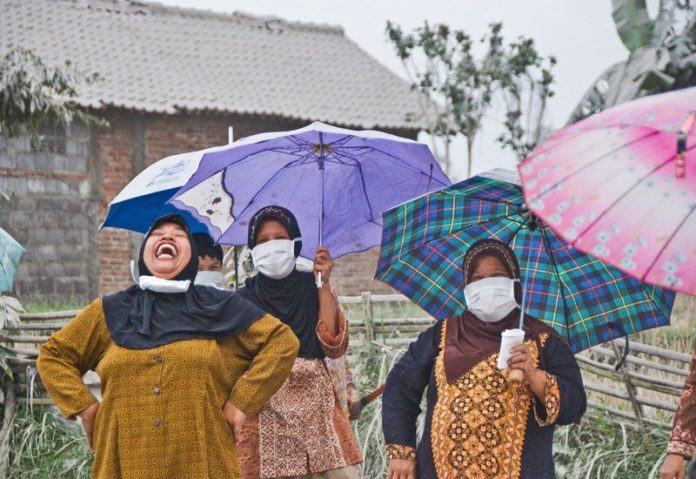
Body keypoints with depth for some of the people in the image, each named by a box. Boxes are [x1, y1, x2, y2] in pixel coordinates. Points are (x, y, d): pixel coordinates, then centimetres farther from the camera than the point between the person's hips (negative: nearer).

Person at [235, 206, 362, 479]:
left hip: (316, 403, 1)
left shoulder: (311, 287, 11)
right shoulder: (245, 299, 9)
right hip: (265, 411, -1)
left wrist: (324, 284, -4)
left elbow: (334, 347, -2)